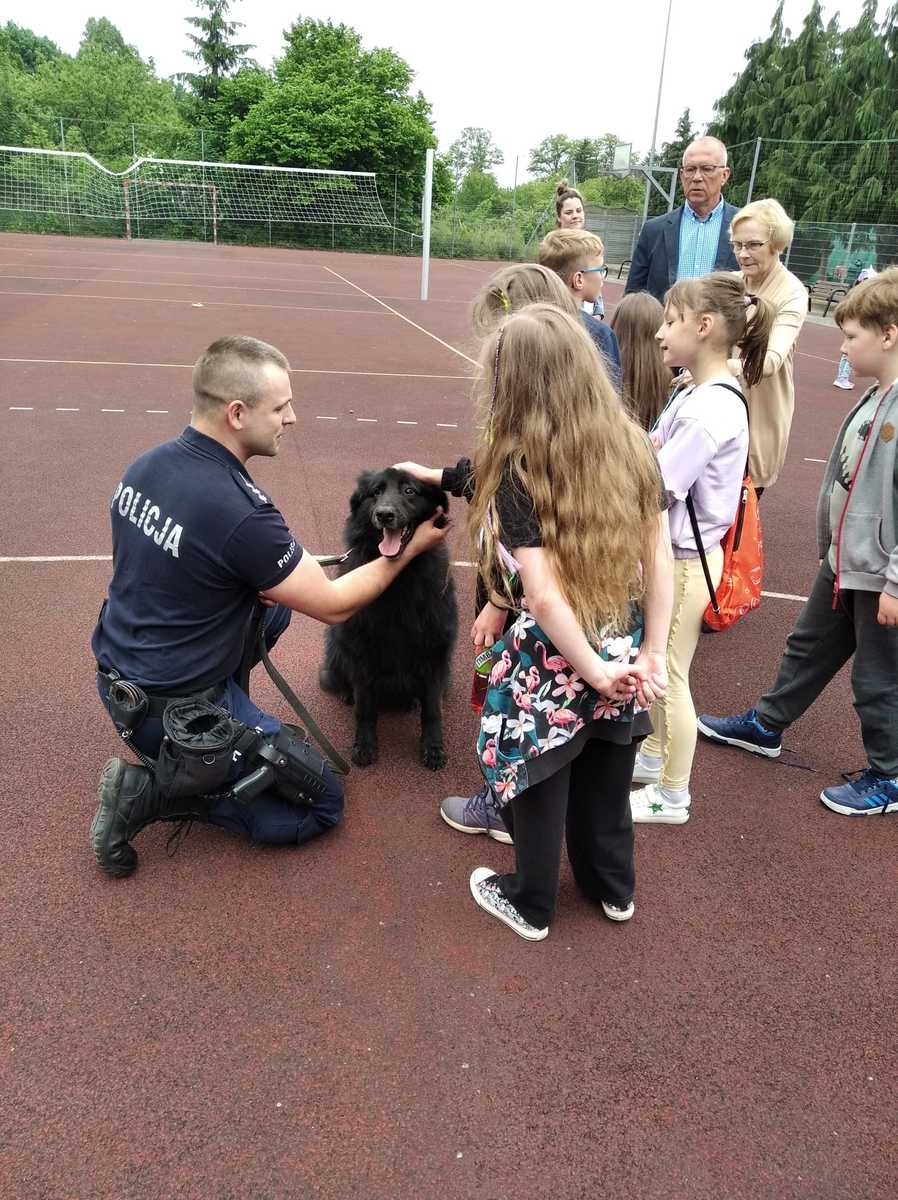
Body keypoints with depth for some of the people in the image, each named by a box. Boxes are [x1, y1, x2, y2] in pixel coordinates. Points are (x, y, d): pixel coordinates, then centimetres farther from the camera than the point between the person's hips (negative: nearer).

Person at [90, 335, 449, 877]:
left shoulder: (147, 464, -4)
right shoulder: (240, 512, -29)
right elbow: (333, 605, -16)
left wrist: (293, 565, 5)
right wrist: (410, 547, -4)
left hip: (117, 673, 8)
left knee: (276, 602, 22)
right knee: (323, 802, 5)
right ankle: (152, 792, -3)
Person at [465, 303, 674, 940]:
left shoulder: (518, 467, -20)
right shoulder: (633, 445, -3)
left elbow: (543, 593, -24)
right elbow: (659, 556, -2)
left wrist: (595, 671, -15)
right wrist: (652, 651, 1)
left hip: (554, 657, -5)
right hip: (622, 647, 6)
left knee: (540, 783, 17)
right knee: (606, 780, 25)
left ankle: (531, 904, 37)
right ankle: (614, 888, 45)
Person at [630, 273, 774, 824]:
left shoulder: (711, 409, -25)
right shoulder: (697, 394, 4)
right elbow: (651, 452, 6)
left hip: (685, 560, -9)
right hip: (670, 552, 9)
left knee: (669, 676, 5)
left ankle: (672, 797, 23)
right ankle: (652, 758, 42)